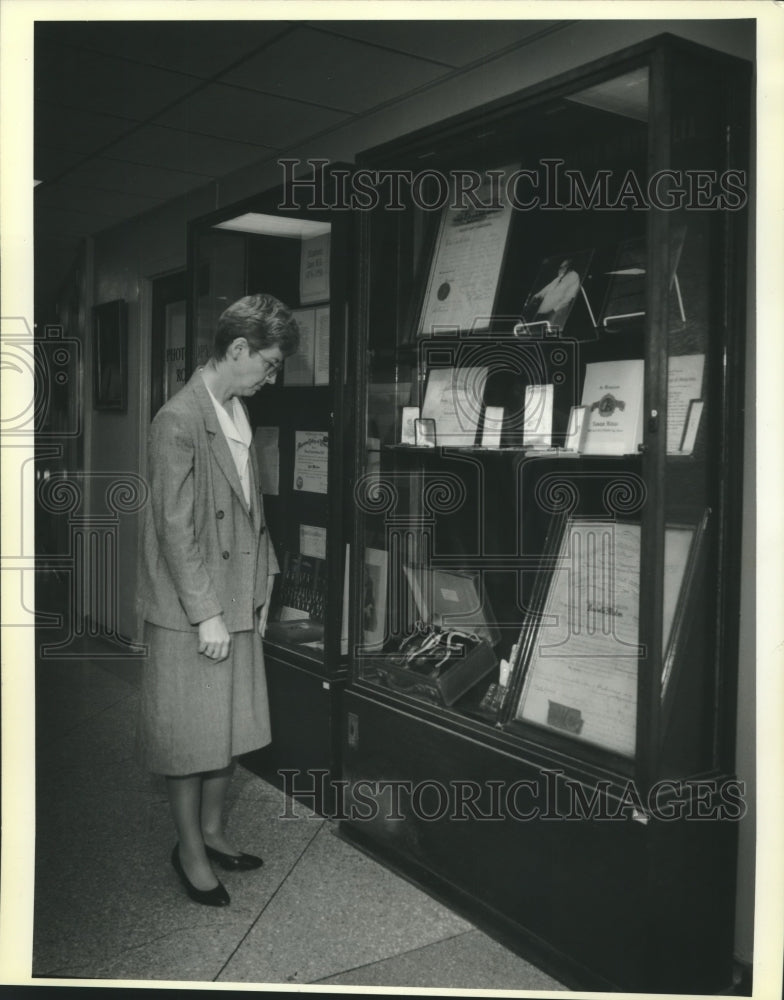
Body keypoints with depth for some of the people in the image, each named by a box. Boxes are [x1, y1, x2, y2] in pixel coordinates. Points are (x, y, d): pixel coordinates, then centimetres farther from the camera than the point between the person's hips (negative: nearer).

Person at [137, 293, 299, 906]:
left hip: (237, 601, 8)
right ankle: (190, 850, 24)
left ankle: (213, 831, 34)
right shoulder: (179, 422, -18)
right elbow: (176, 528, -19)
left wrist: (263, 580, 12)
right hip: (192, 611, -8)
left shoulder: (239, 413, 8)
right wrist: (205, 614, -19)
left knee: (230, 727, 17)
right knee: (191, 735, 7)